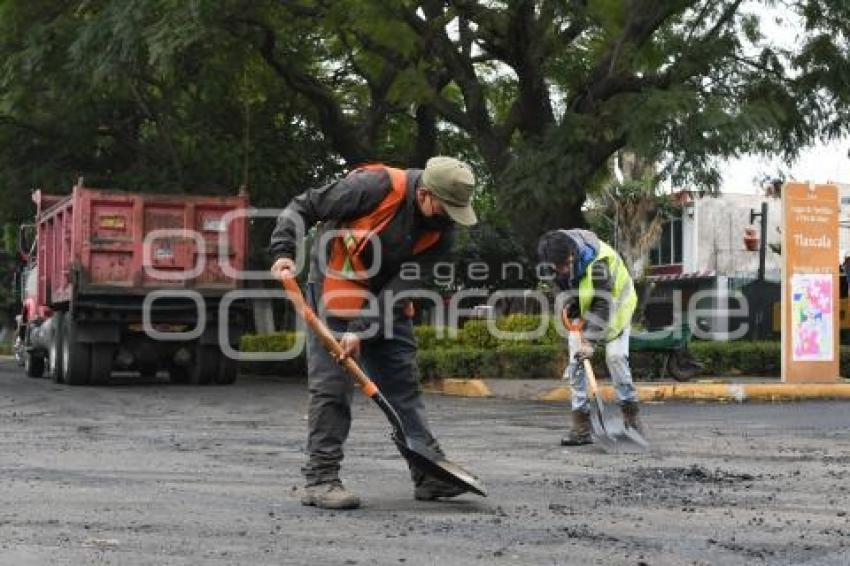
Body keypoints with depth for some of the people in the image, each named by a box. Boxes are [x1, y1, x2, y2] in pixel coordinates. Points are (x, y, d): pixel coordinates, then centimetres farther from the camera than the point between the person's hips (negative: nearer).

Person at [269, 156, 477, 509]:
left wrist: (362, 330, -23)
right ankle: (320, 480, -3)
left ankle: (430, 474, 14)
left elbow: (405, 285, -15)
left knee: (404, 384, 8)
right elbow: (302, 207, -15)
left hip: (386, 303, 6)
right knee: (332, 385, -9)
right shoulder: (374, 186, -24)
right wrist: (283, 251, -26)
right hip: (336, 291, -6)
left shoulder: (441, 231, -10)